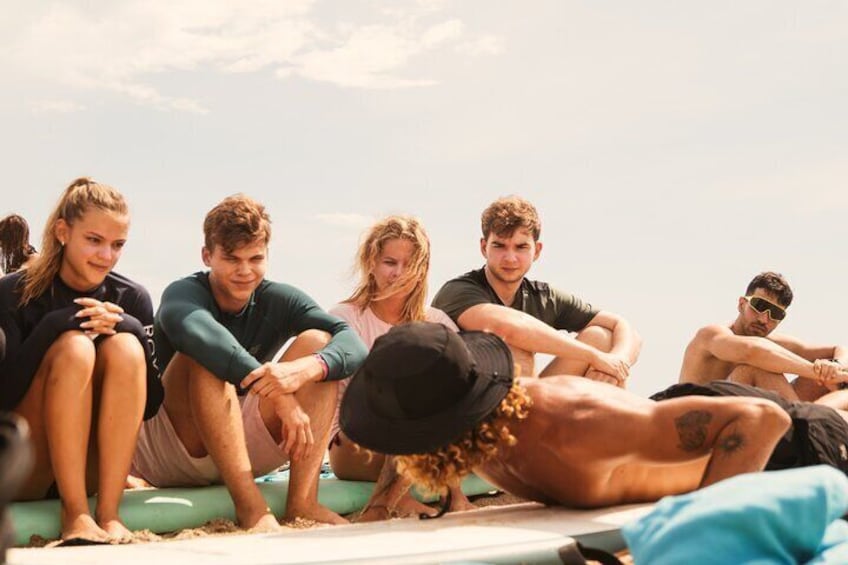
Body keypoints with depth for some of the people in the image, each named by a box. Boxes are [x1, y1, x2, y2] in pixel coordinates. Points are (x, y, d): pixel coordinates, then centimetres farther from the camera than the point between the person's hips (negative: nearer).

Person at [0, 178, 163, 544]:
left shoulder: (132, 299, 0)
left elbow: (150, 405, -5)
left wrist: (128, 327, -20)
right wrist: (55, 324, -25)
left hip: (94, 467, 3)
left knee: (126, 347, -21)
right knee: (73, 346, -25)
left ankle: (108, 514, -26)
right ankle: (75, 515, -29)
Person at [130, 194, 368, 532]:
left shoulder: (278, 300, 0)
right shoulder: (183, 294, -12)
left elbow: (354, 345, -17)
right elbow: (200, 333, -39)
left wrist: (305, 369, -39)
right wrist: (279, 395, -50)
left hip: (243, 448, 4)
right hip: (169, 457, -4)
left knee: (317, 341, -12)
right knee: (204, 356, -30)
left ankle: (302, 502, -25)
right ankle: (250, 506, -38)